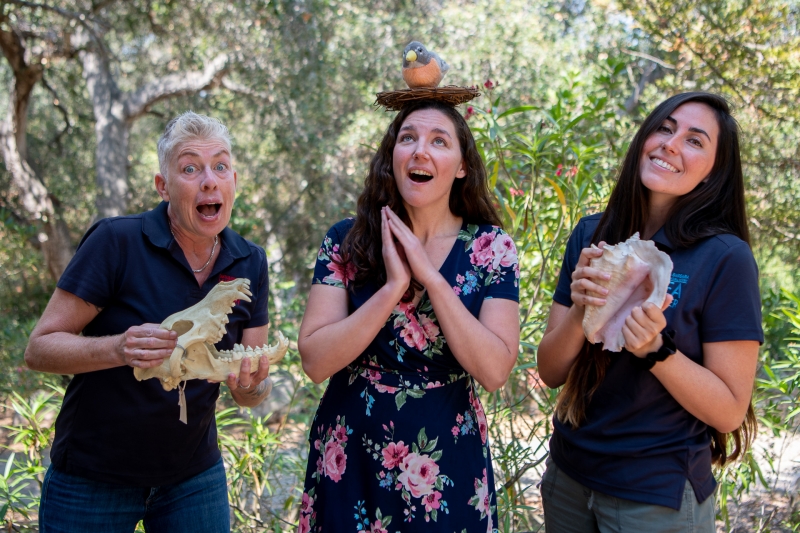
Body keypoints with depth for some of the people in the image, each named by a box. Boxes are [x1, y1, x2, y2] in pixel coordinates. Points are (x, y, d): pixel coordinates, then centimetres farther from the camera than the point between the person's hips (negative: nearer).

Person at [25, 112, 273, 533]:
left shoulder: (250, 263, -3)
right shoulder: (116, 242, -17)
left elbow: (248, 393, 2)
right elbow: (39, 349, -15)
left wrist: (251, 385, -21)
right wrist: (119, 349, -32)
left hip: (194, 477, 4)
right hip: (92, 479, -4)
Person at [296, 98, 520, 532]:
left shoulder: (490, 248, -6)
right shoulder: (346, 241, -6)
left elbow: (495, 371, -16)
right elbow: (315, 361, -13)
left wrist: (430, 277, -21)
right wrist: (393, 287, -22)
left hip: (447, 469, 0)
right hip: (349, 463, 1)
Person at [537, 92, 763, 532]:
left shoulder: (725, 258, -15)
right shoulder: (591, 235, -3)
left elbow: (730, 410, -13)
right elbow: (551, 373, -3)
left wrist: (656, 349, -27)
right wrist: (580, 312, -21)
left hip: (659, 498, -4)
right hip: (569, 475, 4)